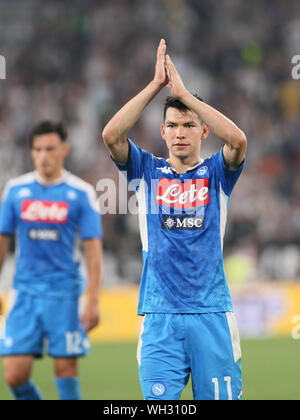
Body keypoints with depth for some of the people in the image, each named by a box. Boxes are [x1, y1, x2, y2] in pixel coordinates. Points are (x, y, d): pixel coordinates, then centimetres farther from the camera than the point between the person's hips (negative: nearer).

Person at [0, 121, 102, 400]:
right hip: (25, 292, 2)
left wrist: (92, 301, -8)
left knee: (66, 368, -1)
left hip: (64, 293, -2)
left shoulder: (81, 193, -1)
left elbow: (93, 248, -2)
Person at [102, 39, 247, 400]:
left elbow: (237, 140, -13)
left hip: (212, 314, 0)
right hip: (160, 316, 0)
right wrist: (157, 84, -9)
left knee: (219, 397, -1)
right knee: (158, 400, -6)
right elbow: (111, 134, -7)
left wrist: (183, 92, -13)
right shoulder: (147, 171, 10)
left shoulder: (216, 173, 8)